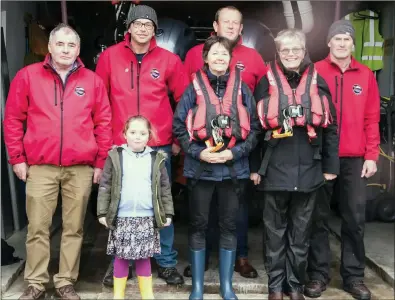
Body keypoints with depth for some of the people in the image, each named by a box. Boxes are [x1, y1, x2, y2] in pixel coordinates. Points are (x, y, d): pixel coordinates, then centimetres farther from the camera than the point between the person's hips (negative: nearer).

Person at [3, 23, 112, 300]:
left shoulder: (93, 81, 7)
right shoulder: (28, 76, 5)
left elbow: (103, 123, 7)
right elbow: (13, 119, 6)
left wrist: (101, 161, 3)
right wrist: (17, 157, 1)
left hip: (81, 169, 1)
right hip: (40, 167, 0)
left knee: (74, 228, 7)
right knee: (38, 228, 5)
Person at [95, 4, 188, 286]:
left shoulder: (169, 60, 1)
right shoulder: (110, 56, 2)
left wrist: (179, 138, 4)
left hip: (159, 146, 0)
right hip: (121, 146, 0)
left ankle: (166, 262, 21)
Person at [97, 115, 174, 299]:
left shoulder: (156, 159, 5)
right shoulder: (115, 157, 0)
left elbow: (165, 188, 7)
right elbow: (105, 186, 0)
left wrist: (168, 213, 4)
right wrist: (102, 212, -3)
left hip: (147, 218, 1)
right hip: (121, 218, -1)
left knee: (144, 257, 9)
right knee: (121, 257, 7)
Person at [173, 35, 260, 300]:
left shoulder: (241, 88, 3)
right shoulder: (194, 87, 0)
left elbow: (254, 127, 3)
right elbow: (179, 126, 0)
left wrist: (235, 152, -10)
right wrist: (198, 152, -11)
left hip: (234, 168, 1)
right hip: (200, 167, -1)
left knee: (229, 226, 10)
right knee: (198, 226, 7)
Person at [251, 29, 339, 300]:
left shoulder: (317, 83, 5)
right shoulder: (266, 83, 1)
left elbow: (330, 127, 6)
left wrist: (330, 166, 3)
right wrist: (254, 166, -3)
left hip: (309, 170, 1)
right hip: (275, 169, -1)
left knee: (301, 232, 12)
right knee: (275, 231, 9)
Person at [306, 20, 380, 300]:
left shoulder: (365, 75, 8)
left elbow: (372, 118, 6)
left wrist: (371, 155, 1)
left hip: (355, 158, 2)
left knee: (355, 218, 6)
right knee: (319, 217, 6)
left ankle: (354, 276, 19)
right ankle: (318, 274, 17)